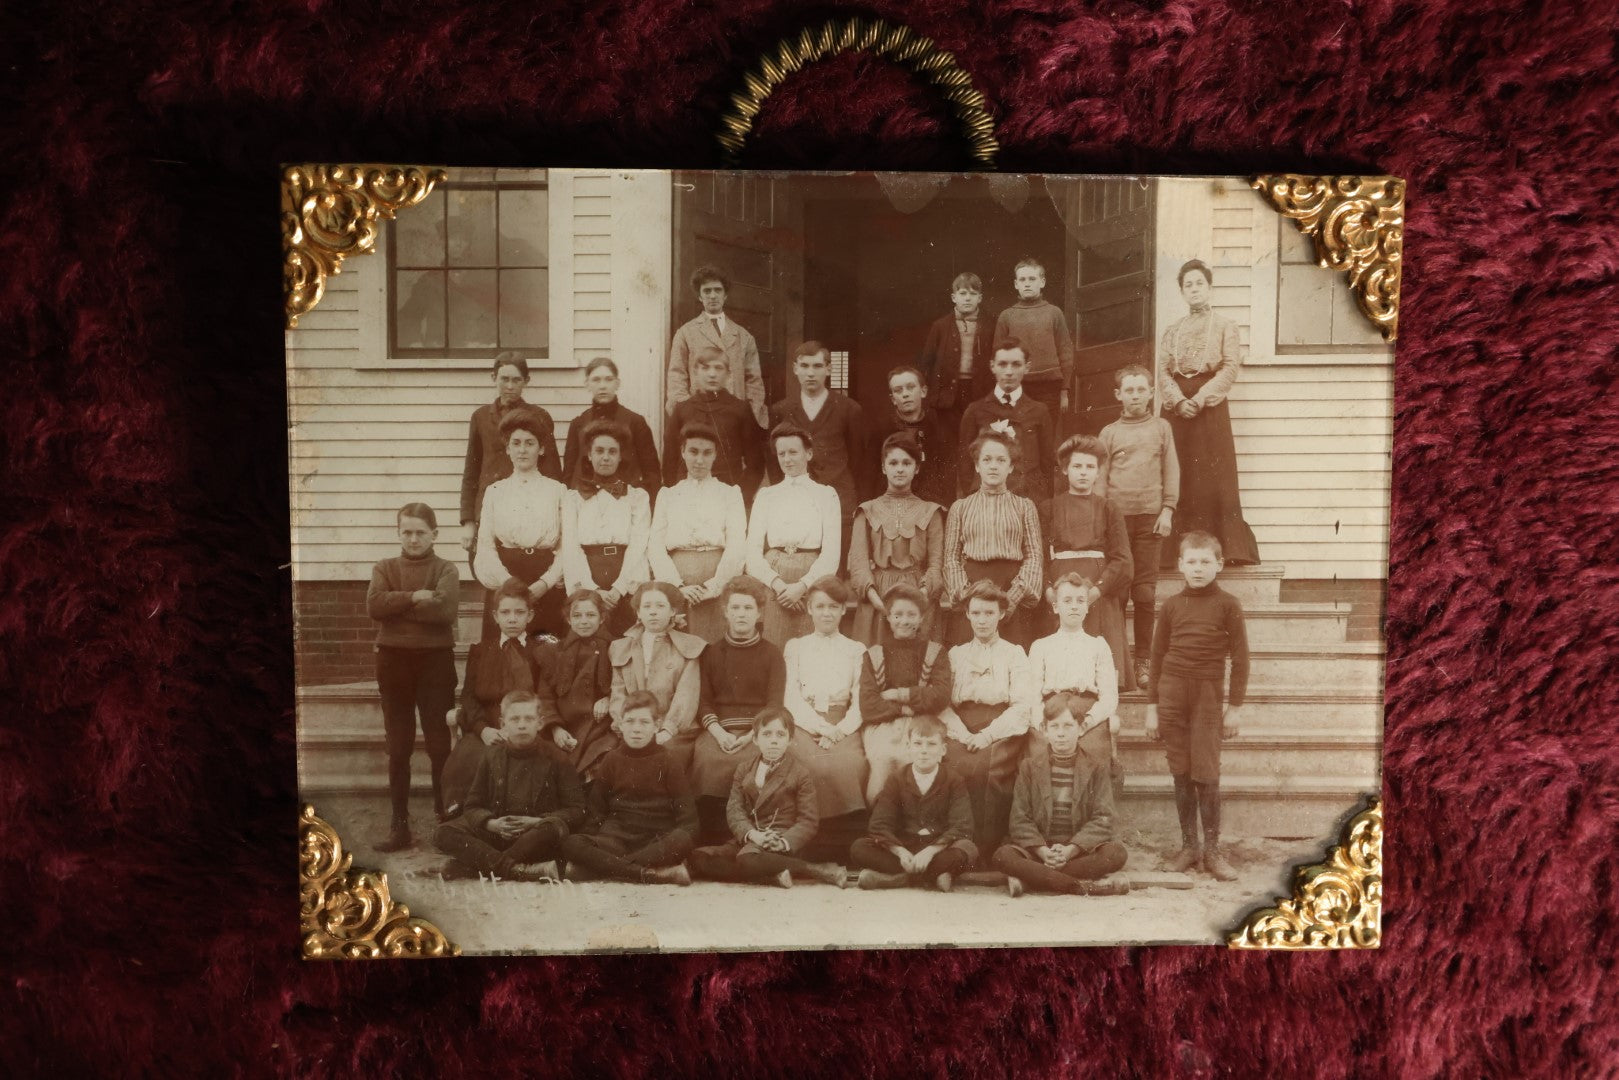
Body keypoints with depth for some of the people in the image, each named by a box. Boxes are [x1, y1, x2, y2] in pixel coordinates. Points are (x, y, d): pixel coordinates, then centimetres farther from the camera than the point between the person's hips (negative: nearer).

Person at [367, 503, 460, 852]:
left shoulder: (445, 569, 2)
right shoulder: (384, 568, 9)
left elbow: (444, 608, -17)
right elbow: (373, 605, -9)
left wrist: (397, 606, -12)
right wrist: (413, 597, -16)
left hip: (435, 659, -2)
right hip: (393, 659, 2)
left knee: (440, 744, 1)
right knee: (398, 747, 7)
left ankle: (446, 819, 12)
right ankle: (399, 826, 12)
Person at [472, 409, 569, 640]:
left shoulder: (558, 491, 6)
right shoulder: (494, 491, 10)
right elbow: (485, 545, 4)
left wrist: (544, 584, -12)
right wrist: (509, 584, -9)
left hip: (547, 588, -1)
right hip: (503, 585, 1)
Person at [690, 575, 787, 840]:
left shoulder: (771, 654, 12)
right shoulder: (711, 653, 16)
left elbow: (774, 703, 2)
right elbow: (703, 700, 8)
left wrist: (750, 736, -14)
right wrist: (720, 733, -11)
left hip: (757, 731, -1)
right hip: (718, 730, 1)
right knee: (707, 757, -31)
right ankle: (710, 836, -20)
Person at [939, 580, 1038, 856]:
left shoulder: (1014, 654, 14)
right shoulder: (955, 654, 20)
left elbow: (1023, 705, -1)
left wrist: (988, 735, -15)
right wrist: (964, 734, -12)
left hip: (1003, 729, -1)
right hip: (963, 729, 2)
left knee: (993, 768, -32)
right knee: (959, 766, -30)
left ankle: (989, 846, -24)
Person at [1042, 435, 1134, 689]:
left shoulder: (1107, 509, 9)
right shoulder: (1050, 508, 10)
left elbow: (1123, 561, 0)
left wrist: (1098, 589, -13)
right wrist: (1047, 589, -15)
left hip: (1099, 598, 0)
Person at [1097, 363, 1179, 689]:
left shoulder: (1161, 427, 8)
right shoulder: (1109, 432, 7)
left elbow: (1171, 471, 7)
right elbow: (1100, 476, 5)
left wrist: (1167, 510, -1)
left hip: (1150, 516, 0)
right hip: (1117, 516, 0)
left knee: (1145, 591, 1)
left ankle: (1143, 659, 9)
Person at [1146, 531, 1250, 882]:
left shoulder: (1228, 605, 1)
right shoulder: (1171, 605, 7)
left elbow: (1240, 658, 2)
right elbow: (1157, 656, 11)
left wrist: (1235, 706, -1)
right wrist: (1152, 705, 9)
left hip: (1207, 694, -2)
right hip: (1171, 692, 2)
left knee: (1206, 774, -3)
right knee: (1181, 774, 6)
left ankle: (1212, 850, 8)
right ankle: (1188, 846, 15)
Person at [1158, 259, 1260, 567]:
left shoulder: (1224, 326, 8)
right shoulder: (1173, 330, 17)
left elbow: (1231, 368, -4)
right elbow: (1163, 371, 6)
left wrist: (1201, 398, -16)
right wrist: (1179, 400, -12)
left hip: (1211, 406, -3)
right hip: (1177, 408, 3)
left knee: (1214, 476, -7)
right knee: (1180, 477, -1)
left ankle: (1226, 548, -6)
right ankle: (1177, 550, 0)